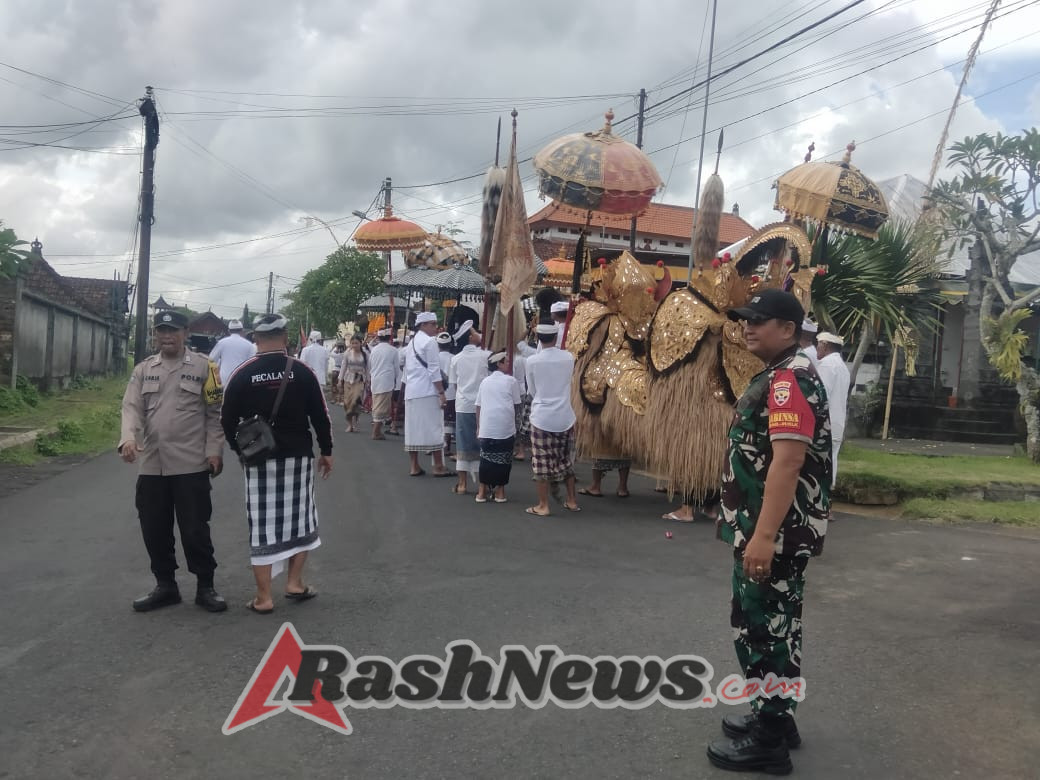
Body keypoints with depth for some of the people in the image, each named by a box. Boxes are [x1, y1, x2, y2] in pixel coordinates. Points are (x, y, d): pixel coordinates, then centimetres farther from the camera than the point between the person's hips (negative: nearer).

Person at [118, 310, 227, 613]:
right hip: (151, 465, 4)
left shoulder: (203, 367, 1)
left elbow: (215, 413, 0)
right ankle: (165, 586, 26)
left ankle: (205, 587, 15)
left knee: (195, 529, 1)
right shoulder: (143, 369, 10)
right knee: (154, 530, 11)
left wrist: (214, 450, -7)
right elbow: (132, 408, 2)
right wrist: (129, 438, -17)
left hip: (191, 464, -4)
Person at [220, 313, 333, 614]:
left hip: (258, 458, 0)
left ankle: (263, 597, 8)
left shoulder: (242, 375, -3)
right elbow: (321, 415, -1)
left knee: (262, 525, 4)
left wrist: (240, 449, 18)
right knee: (300, 518, 16)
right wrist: (326, 450, 10)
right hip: (298, 455, 0)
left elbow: (228, 420, 2)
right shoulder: (302, 371, -3)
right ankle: (295, 582, 18)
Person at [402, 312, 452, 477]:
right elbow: (434, 370, -13)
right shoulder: (430, 341, -7)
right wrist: (441, 393, -12)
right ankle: (438, 467, -2)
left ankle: (414, 467, 11)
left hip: (411, 392, 8)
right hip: (427, 392, -8)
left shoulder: (412, 342, 19)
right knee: (434, 428, -4)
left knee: (413, 429, 8)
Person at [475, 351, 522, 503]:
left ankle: (482, 491, 13)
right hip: (506, 427, -3)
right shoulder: (511, 381, 3)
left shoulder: (485, 381, 13)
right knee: (503, 459, 7)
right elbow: (516, 405, 5)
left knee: (486, 458, 11)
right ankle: (500, 490, 12)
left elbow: (478, 406, 13)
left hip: (487, 426, 3)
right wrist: (514, 421, 22)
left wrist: (478, 427, 19)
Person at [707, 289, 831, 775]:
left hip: (776, 532, -11)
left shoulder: (790, 379, -18)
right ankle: (773, 717, 32)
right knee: (767, 623, 19)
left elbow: (787, 462, -27)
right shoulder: (779, 376, 16)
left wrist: (763, 536, -29)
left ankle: (769, 740, 11)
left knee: (763, 626, -1)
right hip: (769, 527, 11)